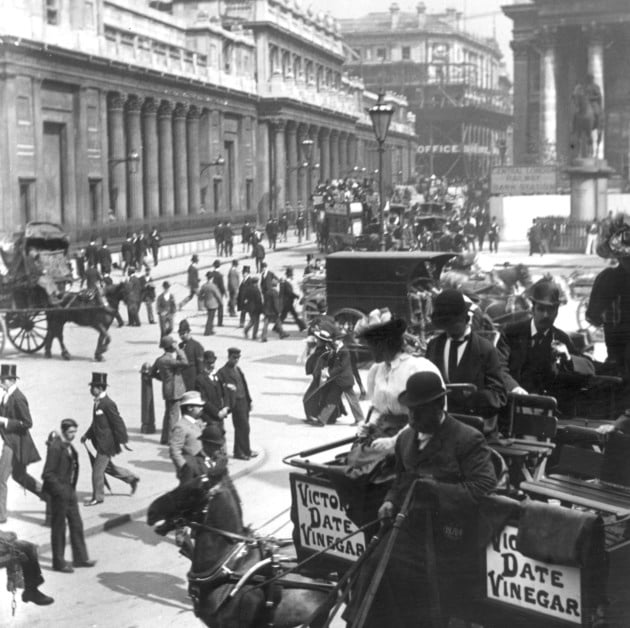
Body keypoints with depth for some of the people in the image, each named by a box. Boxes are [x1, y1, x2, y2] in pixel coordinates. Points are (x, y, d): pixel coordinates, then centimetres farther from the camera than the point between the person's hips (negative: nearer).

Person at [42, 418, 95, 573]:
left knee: (77, 525, 13)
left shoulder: (69, 446, 8)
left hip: (70, 491, 9)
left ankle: (80, 558, 23)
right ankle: (58, 562, 14)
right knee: (59, 528, 3)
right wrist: (60, 490, -19)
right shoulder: (55, 447, -19)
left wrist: (72, 488, 11)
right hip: (59, 493, -9)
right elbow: (48, 474, -20)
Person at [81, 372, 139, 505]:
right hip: (100, 441, 10)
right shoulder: (98, 402, 8)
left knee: (97, 469, -3)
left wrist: (121, 441, -21)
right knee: (107, 467, 20)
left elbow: (118, 423, -21)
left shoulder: (108, 404, -21)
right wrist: (87, 434, 16)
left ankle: (98, 497, 10)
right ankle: (131, 478, 34)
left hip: (107, 443, -10)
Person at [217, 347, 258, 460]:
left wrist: (249, 400, 16)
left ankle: (239, 451, 20)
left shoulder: (238, 370, 17)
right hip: (237, 403, -8)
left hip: (244, 401, 8)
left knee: (241, 428, 13)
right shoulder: (223, 372, -9)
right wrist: (228, 405, -24)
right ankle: (246, 451, 5)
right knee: (243, 427, -5)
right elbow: (224, 390, -16)